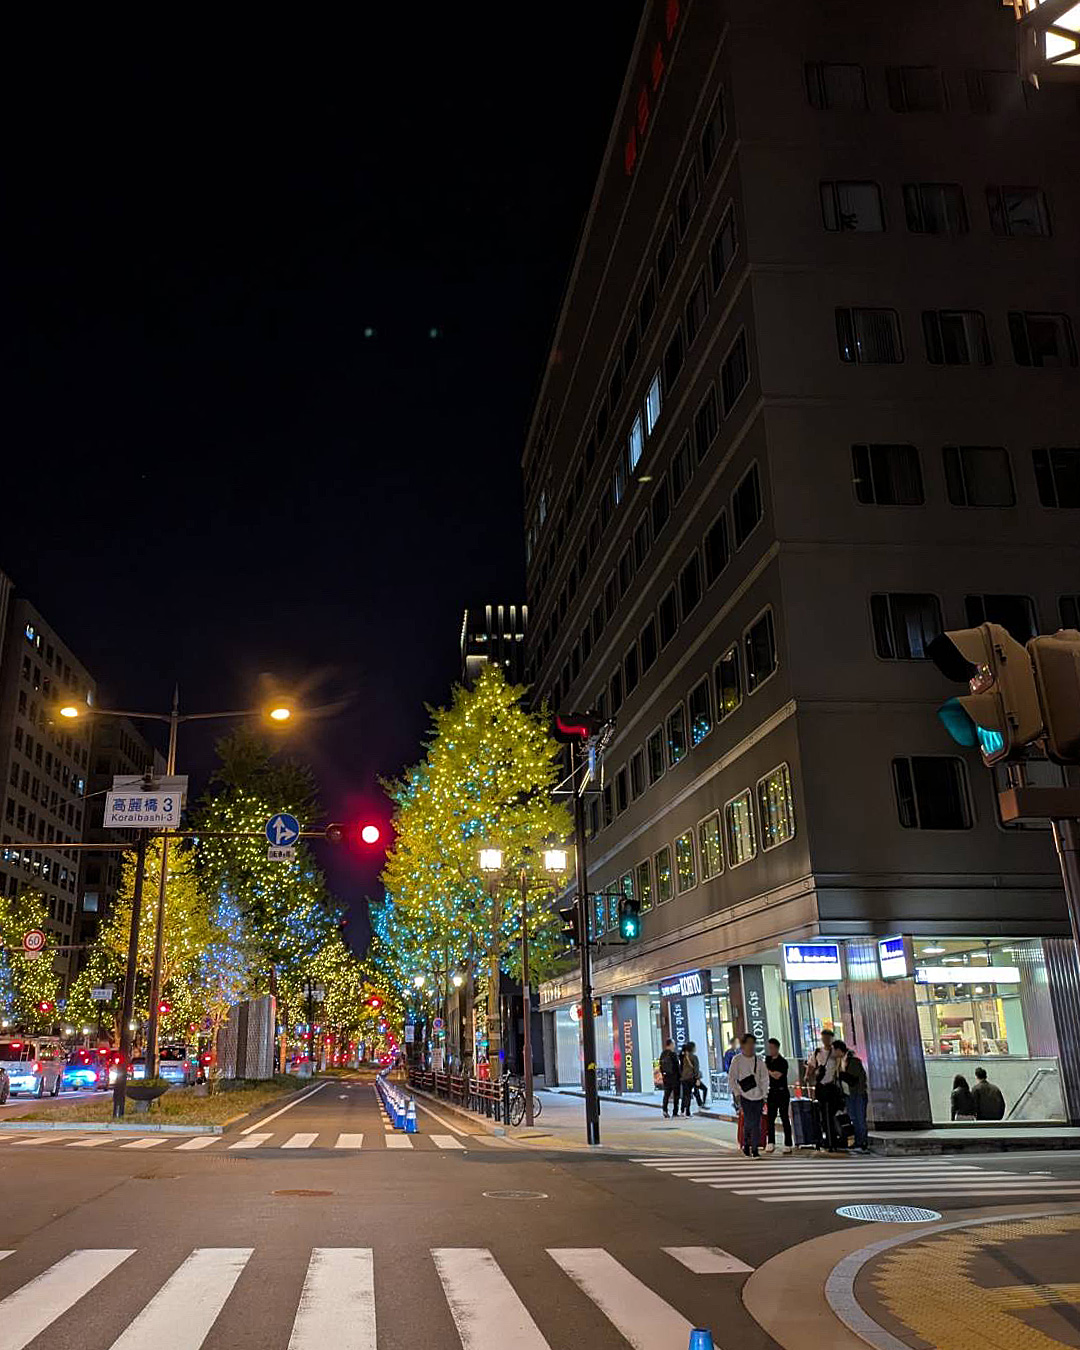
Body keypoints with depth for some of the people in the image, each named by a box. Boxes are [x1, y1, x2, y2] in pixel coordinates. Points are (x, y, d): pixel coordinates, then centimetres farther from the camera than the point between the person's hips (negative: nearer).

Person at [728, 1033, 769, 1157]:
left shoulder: (759, 1060, 7)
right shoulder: (737, 1060, -1)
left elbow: (765, 1078, 12)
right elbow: (731, 1078, 1)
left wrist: (764, 1094, 5)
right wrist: (736, 1093, -7)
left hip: (757, 1096, 3)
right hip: (743, 1095, -3)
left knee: (757, 1123, -1)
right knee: (748, 1120, -11)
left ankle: (755, 1149, 8)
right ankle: (746, 1144, 12)